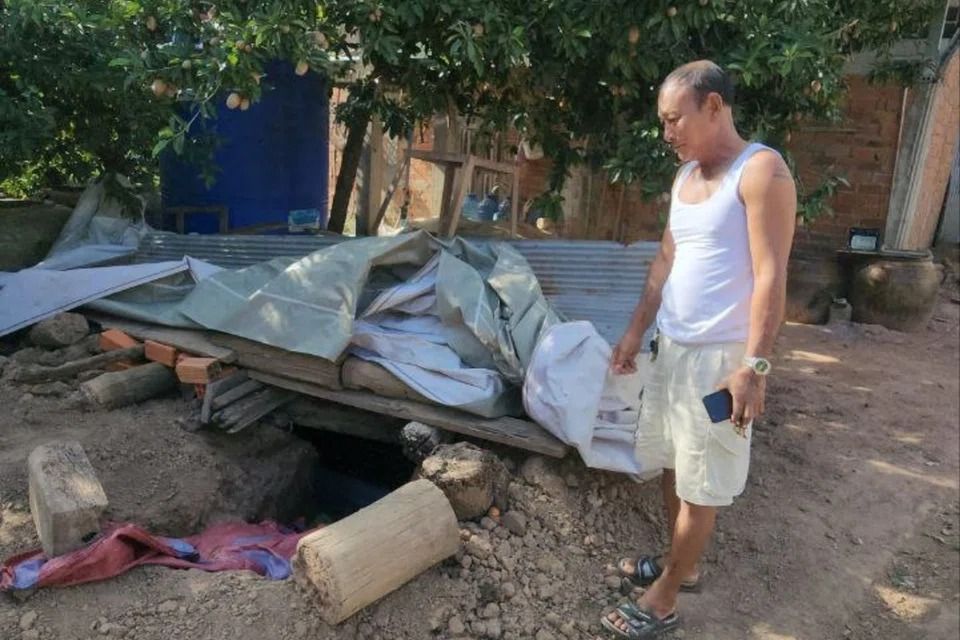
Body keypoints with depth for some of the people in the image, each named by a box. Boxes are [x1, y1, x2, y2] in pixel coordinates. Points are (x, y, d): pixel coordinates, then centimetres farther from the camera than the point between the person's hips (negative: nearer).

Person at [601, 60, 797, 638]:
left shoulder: (761, 171, -14)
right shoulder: (686, 175, 11)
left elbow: (771, 277, -19)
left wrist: (754, 366, -22)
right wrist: (637, 332, 15)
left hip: (720, 356, -8)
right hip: (672, 347, 8)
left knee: (701, 485, 4)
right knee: (674, 465, 19)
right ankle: (679, 562, 37)